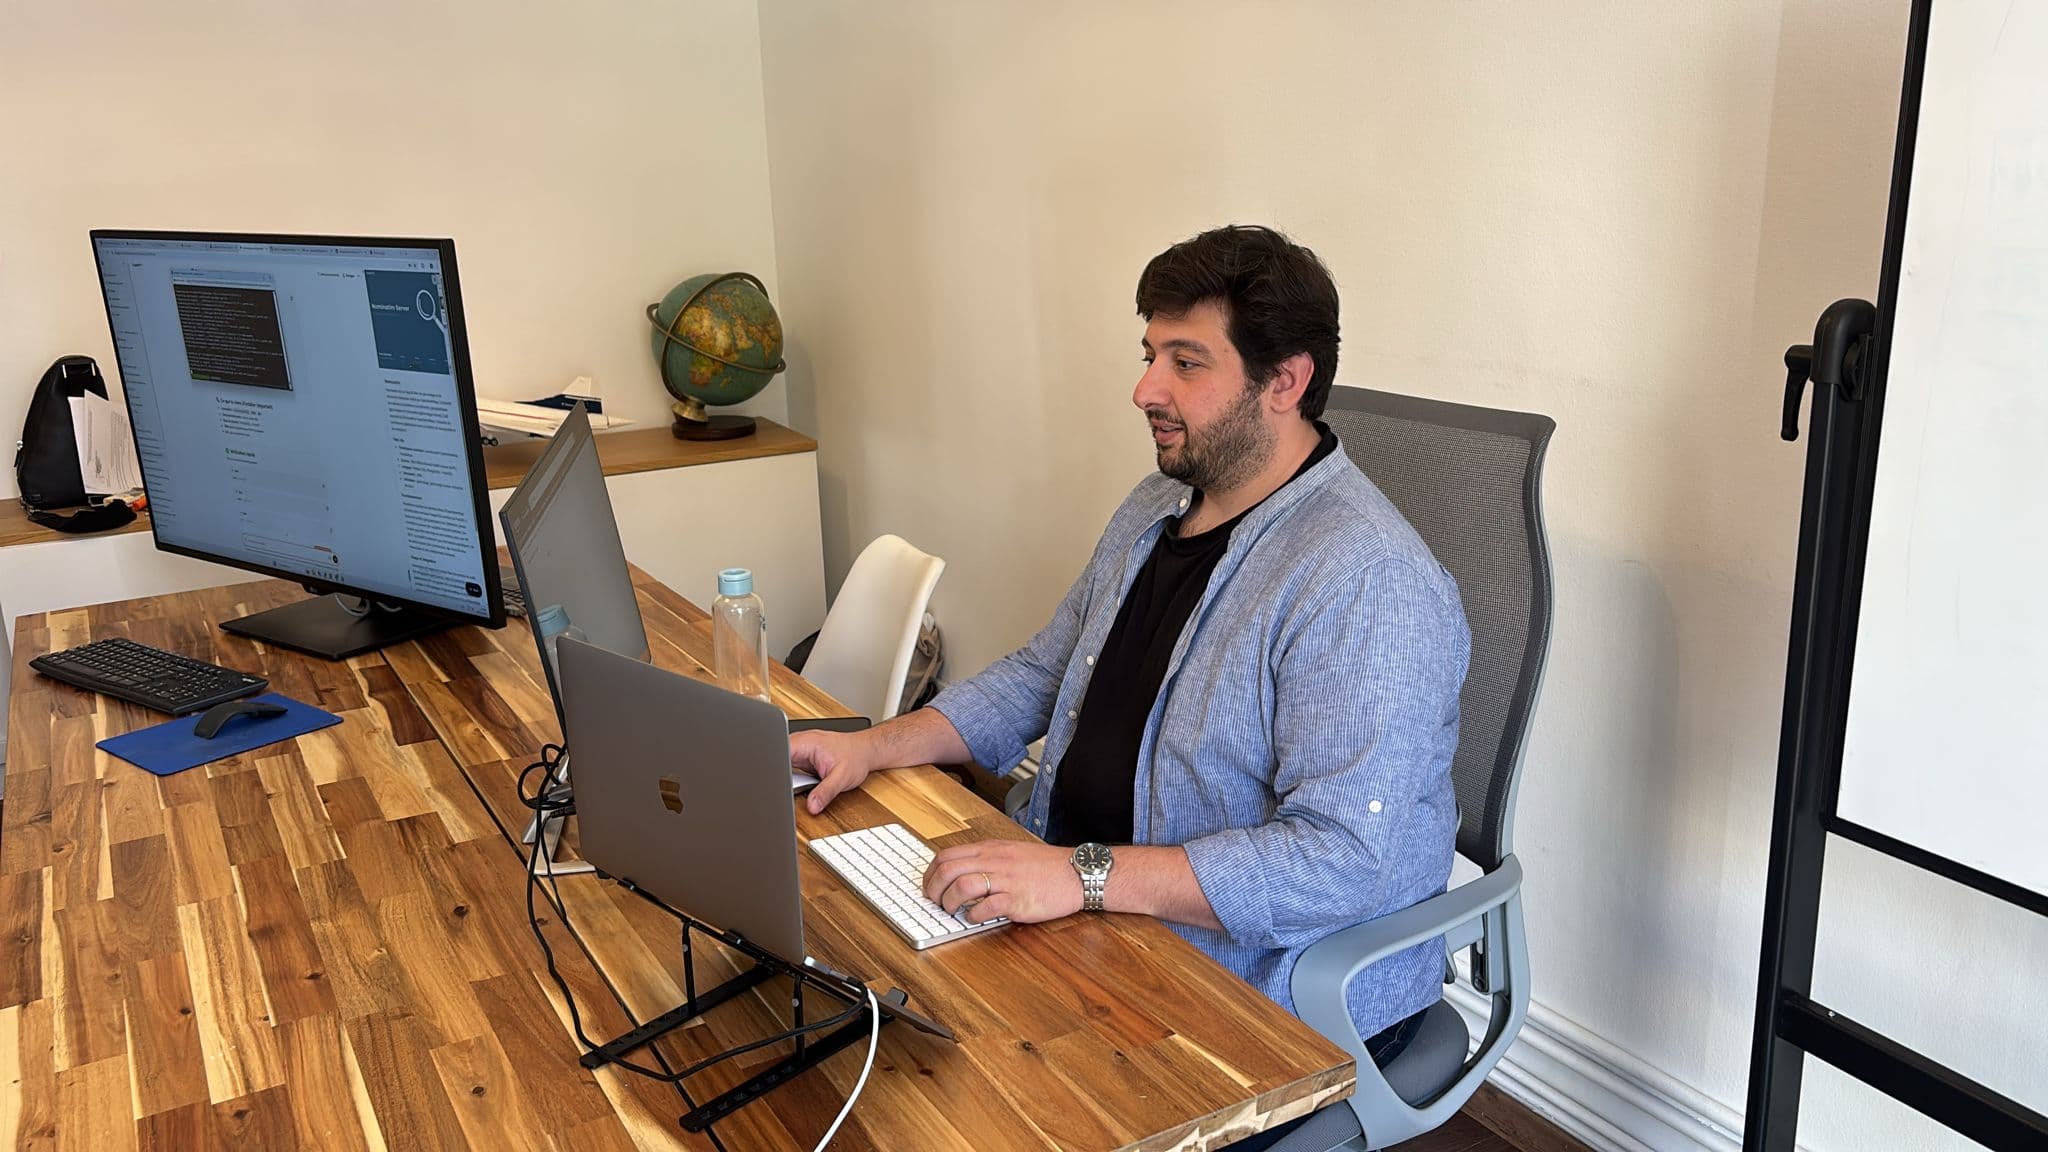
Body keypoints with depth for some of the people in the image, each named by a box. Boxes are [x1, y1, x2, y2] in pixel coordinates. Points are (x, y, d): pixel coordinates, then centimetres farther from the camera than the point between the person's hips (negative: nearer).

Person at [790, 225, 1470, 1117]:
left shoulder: (1368, 582, -23)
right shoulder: (1155, 509, 8)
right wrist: (875, 747, 6)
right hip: (1083, 912, 8)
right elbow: (1043, 673, 18)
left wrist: (1086, 876, -33)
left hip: (1274, 1003, -8)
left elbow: (1345, 859, -29)